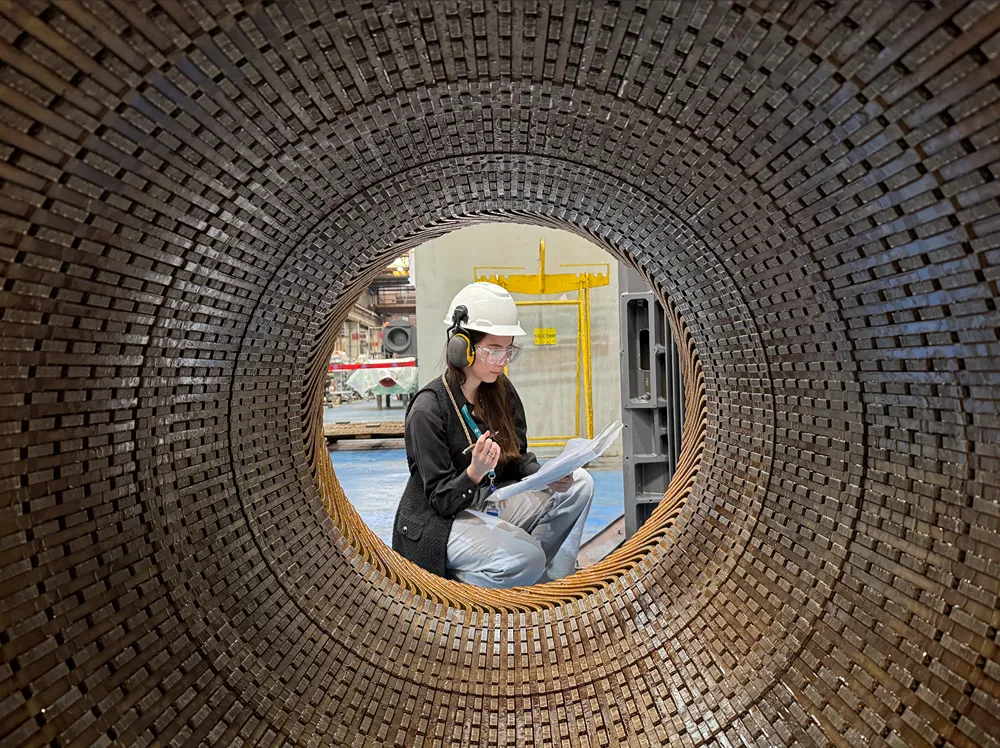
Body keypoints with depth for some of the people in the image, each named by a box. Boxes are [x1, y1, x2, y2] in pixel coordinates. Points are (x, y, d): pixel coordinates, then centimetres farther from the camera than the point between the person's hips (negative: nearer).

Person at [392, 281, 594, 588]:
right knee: (525, 558, -32)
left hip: (492, 504, 8)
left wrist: (549, 479, -14)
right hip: (441, 520, -7)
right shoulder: (428, 409, -20)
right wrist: (474, 473, -38)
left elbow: (520, 458, 8)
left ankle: (552, 579, 0)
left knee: (579, 483, -5)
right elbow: (442, 500, -17)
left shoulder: (502, 391, 1)